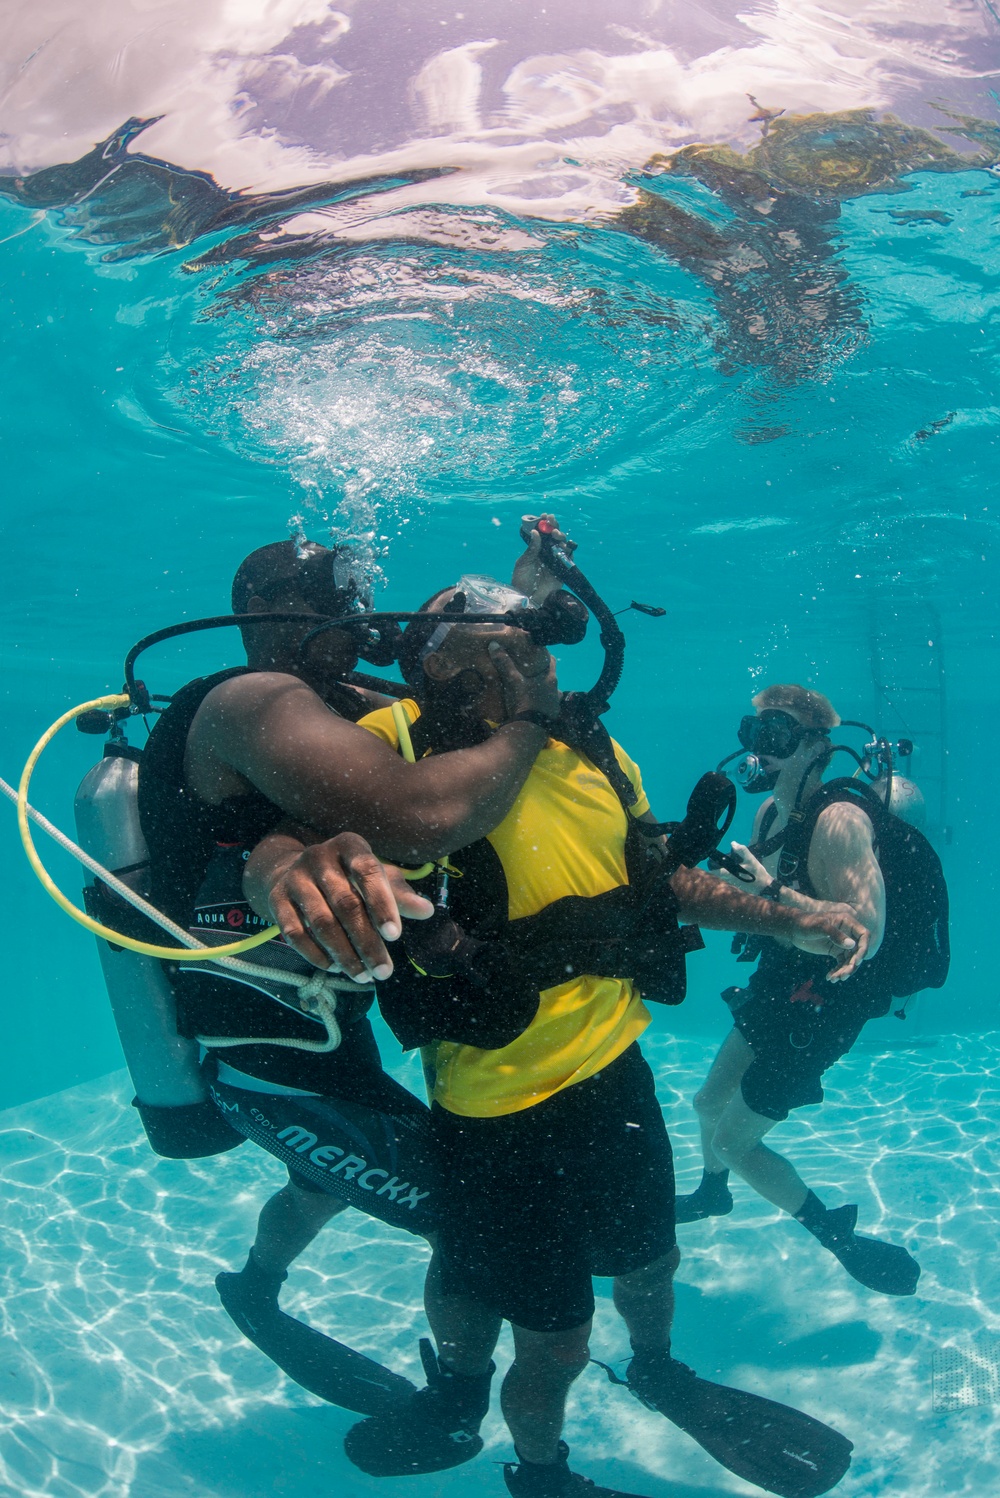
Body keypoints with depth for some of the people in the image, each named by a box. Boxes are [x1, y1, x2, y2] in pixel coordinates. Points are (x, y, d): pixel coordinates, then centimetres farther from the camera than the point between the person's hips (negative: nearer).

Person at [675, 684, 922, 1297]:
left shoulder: (838, 819, -26)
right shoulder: (770, 811, 1)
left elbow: (866, 933, -34)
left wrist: (773, 891, -38)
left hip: (824, 1005, -9)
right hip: (778, 990, 9)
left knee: (734, 1141, 0)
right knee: (709, 1103, 25)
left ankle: (836, 1234, 18)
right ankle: (713, 1193, 54)